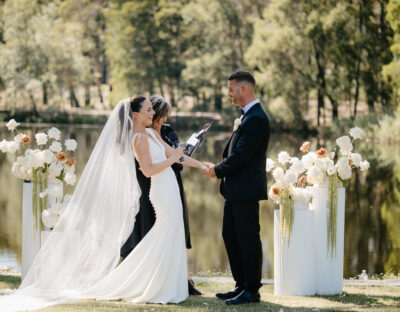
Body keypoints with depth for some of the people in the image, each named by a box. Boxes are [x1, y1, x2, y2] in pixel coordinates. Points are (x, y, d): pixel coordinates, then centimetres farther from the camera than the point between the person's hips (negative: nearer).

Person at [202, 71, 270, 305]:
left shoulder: (256, 119, -18)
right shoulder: (248, 116, 15)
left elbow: (240, 156, -21)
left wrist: (217, 170, -8)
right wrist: (220, 169, 6)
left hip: (246, 189, -11)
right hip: (236, 189, 11)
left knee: (248, 239, -3)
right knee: (231, 236, 15)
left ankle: (252, 290, 4)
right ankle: (242, 285, 22)